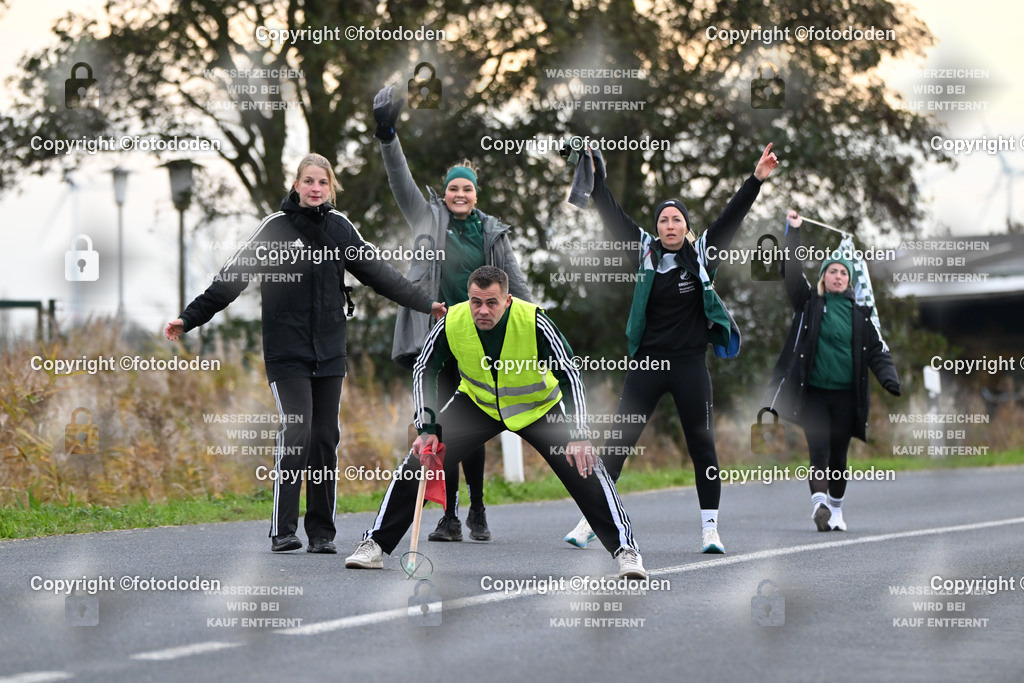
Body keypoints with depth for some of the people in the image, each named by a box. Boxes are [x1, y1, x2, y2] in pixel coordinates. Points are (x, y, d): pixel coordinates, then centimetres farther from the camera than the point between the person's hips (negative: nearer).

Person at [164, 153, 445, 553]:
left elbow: (377, 271, 16)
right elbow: (232, 277, -8)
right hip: (287, 352, -4)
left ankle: (322, 532, 11)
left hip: (329, 353, 4)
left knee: (325, 438, 4)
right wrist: (188, 319, -14)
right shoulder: (276, 227, -6)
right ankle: (282, 531, -9)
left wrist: (425, 303, 20)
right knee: (296, 433, -14)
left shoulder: (339, 227, 7)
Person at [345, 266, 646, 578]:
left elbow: (569, 374, -24)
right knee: (418, 463, -10)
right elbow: (424, 369, -8)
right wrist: (427, 428, -15)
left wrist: (579, 437, -31)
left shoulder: (534, 321, -31)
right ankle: (374, 545, 3)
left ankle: (625, 550, -3)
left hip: (539, 407, -2)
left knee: (585, 467, -16)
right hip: (476, 404, 2)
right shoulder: (451, 323, -24)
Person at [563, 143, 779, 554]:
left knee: (702, 443, 1)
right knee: (619, 441, 1)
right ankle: (589, 521, 6)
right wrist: (595, 177, -5)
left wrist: (756, 180, -12)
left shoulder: (702, 255, 3)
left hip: (690, 365, 0)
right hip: (647, 364, 1)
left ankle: (710, 528, 7)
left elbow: (731, 217, -3)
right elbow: (613, 217, 2)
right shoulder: (645, 253, 4)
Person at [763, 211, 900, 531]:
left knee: (838, 456, 8)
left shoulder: (859, 312, 8)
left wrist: (889, 379, -8)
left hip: (845, 395, 2)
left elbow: (876, 350, 7)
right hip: (812, 392, -2)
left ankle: (836, 510, 20)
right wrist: (793, 231, -7)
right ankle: (819, 502, -29)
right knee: (819, 448, -15)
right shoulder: (809, 302, 5)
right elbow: (792, 272, -4)